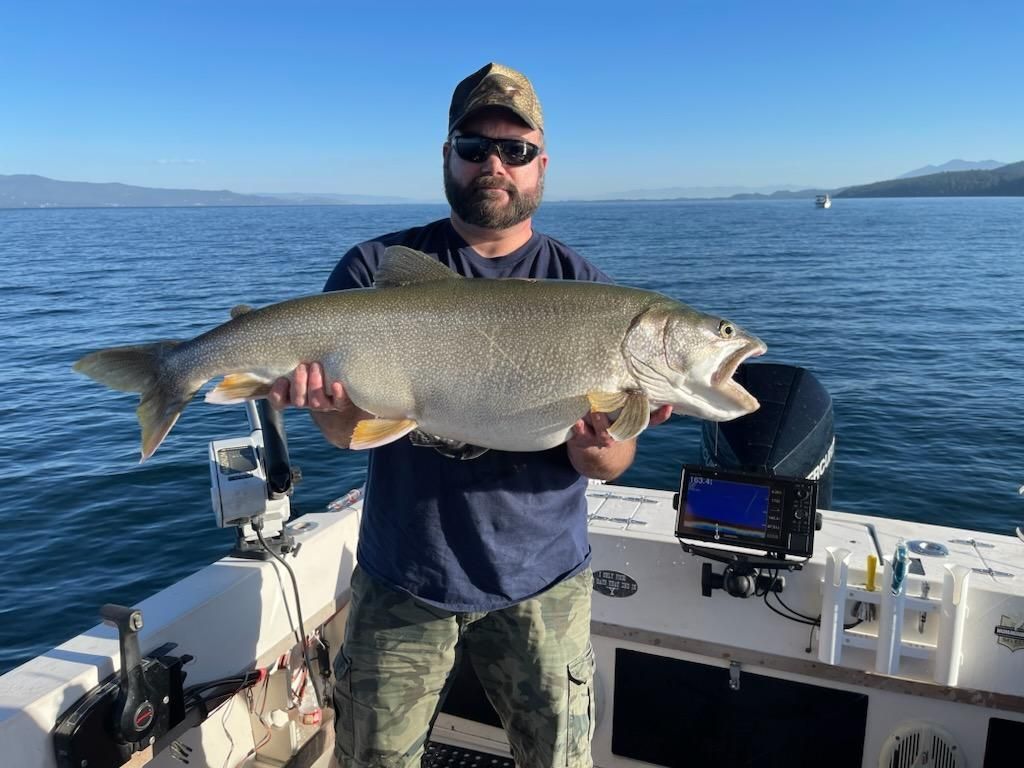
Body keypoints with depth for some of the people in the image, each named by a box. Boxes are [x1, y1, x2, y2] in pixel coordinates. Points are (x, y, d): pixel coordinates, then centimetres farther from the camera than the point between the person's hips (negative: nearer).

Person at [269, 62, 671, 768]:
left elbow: (614, 465, -7)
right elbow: (348, 432, -7)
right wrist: (330, 398, -30)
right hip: (401, 580, 0)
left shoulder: (586, 290, -4)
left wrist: (596, 442, -30)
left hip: (541, 584, 1)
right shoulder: (377, 269, -4)